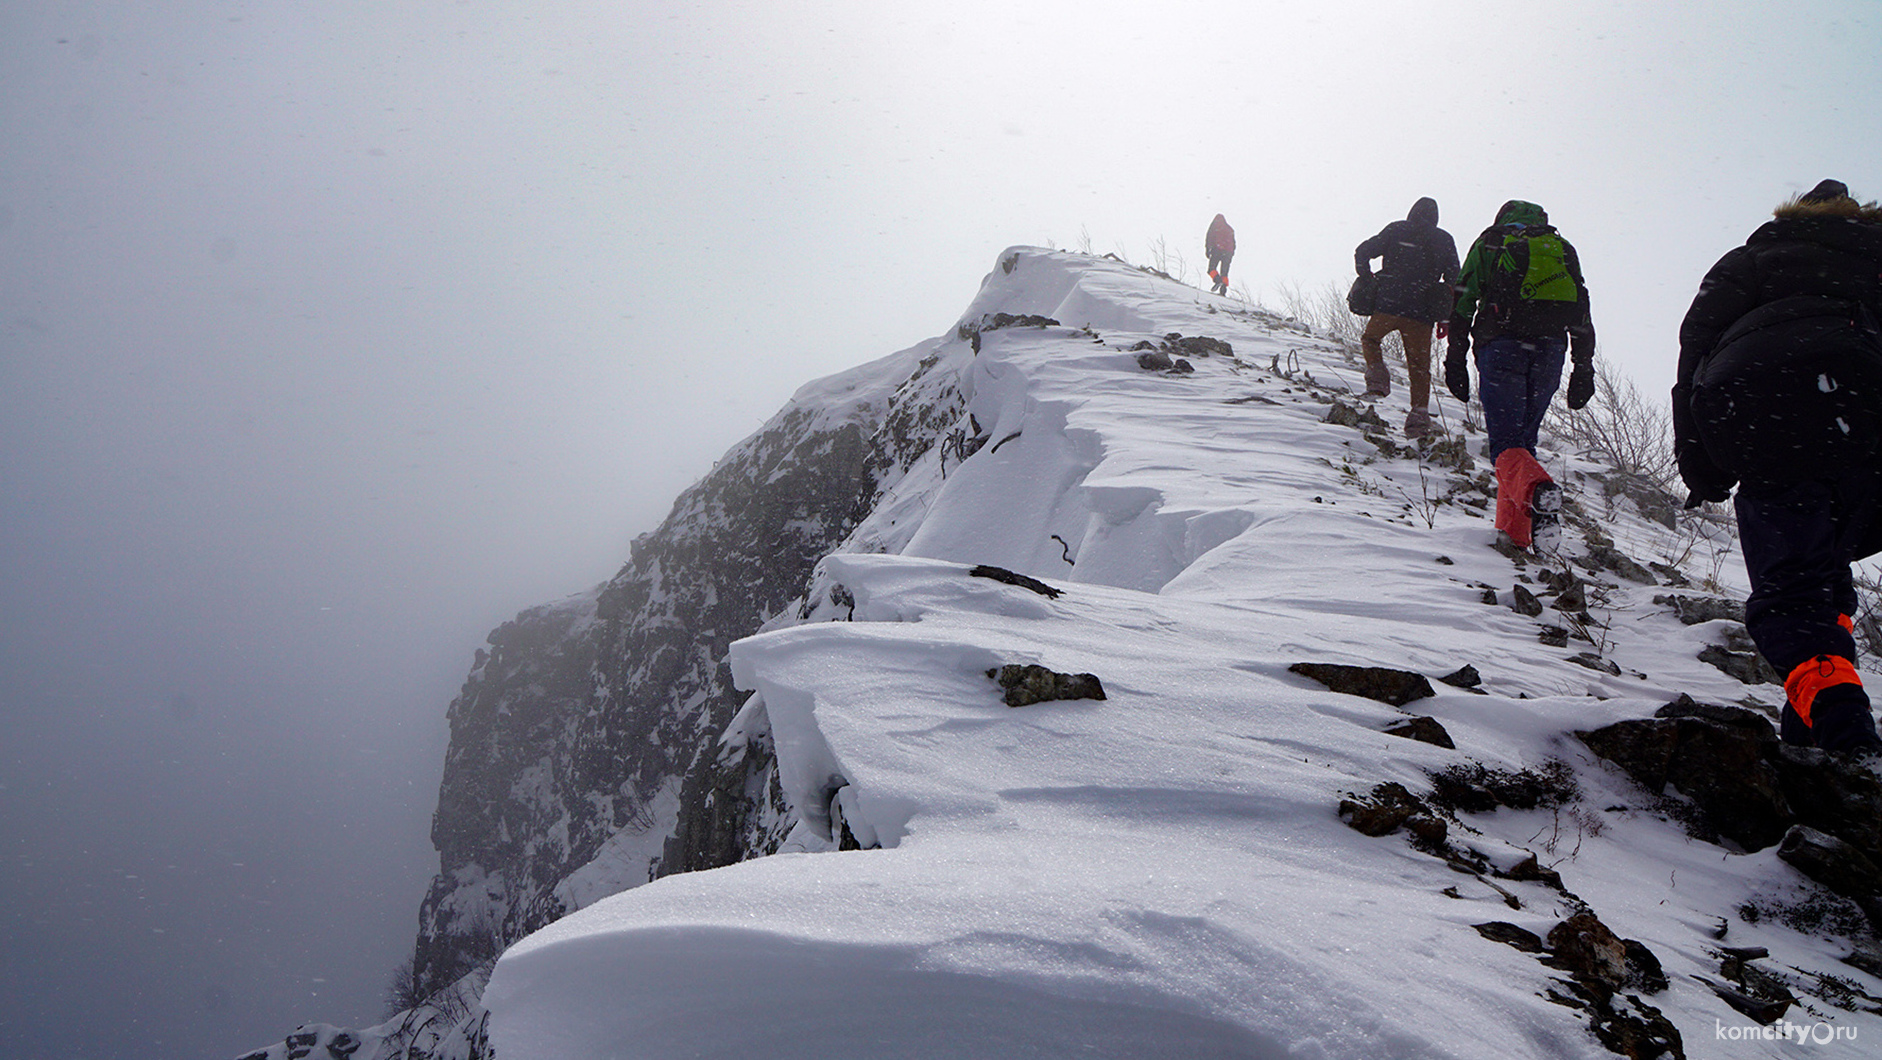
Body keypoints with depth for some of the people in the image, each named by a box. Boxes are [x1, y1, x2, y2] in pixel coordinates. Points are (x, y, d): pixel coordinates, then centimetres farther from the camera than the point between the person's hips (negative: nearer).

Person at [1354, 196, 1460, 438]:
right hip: (1422, 312, 1)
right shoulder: (1445, 240, 11)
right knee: (1420, 365, 8)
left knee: (1370, 339, 25)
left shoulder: (1396, 230, 7)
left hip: (1389, 304, -1)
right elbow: (1454, 279, 9)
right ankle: (1419, 412, -2)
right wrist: (1447, 318, 13)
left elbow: (1362, 252, 2)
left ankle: (1377, 377, 3)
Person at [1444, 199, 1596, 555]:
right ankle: (1514, 532, 6)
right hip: (1550, 348, 3)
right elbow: (1582, 314, 16)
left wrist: (1455, 361, 6)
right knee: (1524, 437, 13)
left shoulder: (1489, 242, 16)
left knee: (1505, 442, -8)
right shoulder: (1562, 247, 23)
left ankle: (1537, 490, -41)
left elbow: (1463, 302, 6)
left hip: (1502, 344, -3)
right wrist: (1583, 370, 15)